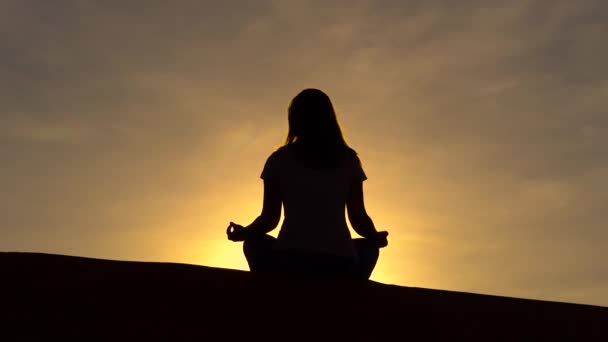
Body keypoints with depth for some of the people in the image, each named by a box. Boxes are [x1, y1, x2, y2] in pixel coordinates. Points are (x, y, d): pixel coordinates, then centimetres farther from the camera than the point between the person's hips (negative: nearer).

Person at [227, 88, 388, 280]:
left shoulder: (279, 160, 7)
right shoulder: (348, 160, 10)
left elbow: (269, 219, 6)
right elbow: (359, 219, 8)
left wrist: (243, 233, 26)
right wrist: (376, 238, 29)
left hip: (289, 263, 0)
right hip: (340, 267, 1)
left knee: (255, 242, 31)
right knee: (367, 246, 34)